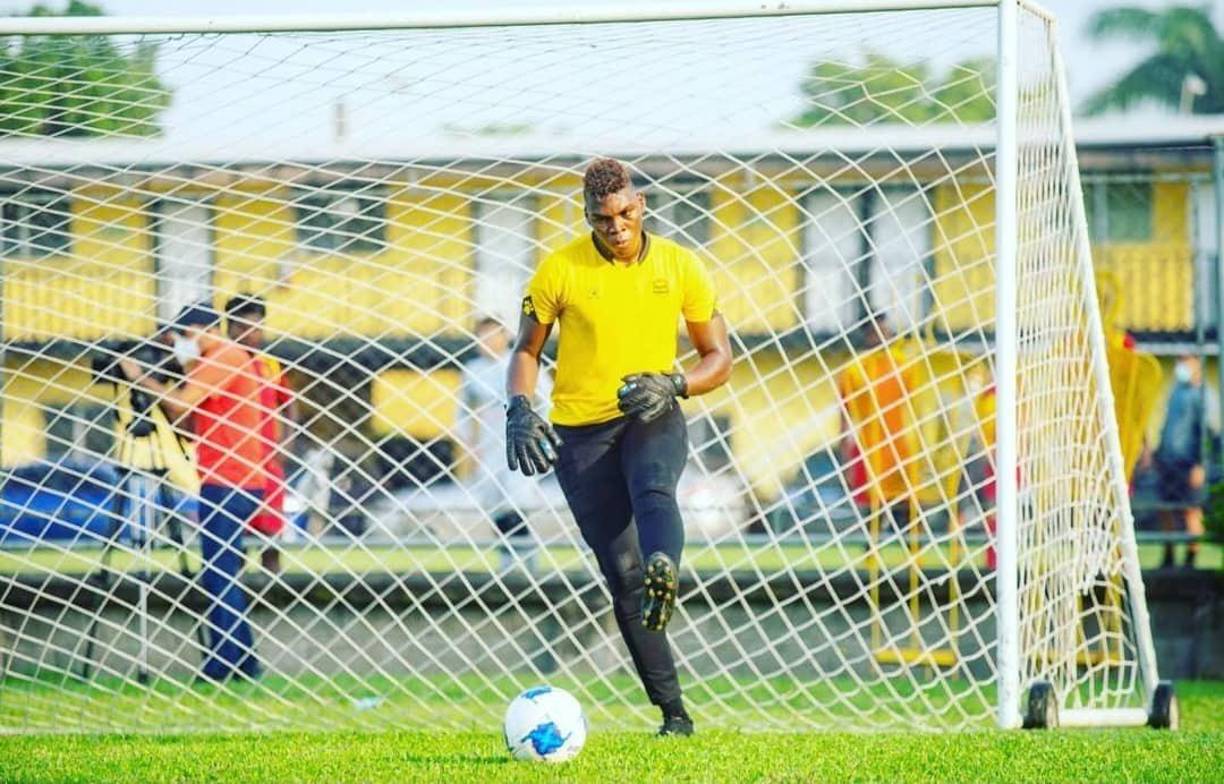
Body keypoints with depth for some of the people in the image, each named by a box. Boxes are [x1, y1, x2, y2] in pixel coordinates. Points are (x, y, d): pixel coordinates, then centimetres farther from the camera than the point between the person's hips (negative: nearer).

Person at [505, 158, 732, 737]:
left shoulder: (680, 267, 1)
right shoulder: (560, 270, -2)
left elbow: (718, 357, 7)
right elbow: (526, 351, 9)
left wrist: (673, 384, -14)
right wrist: (520, 409, -11)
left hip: (653, 419, 0)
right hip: (580, 429, 0)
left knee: (653, 488, -37)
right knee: (622, 573, -7)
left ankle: (664, 575, -68)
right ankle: (672, 709, -2)